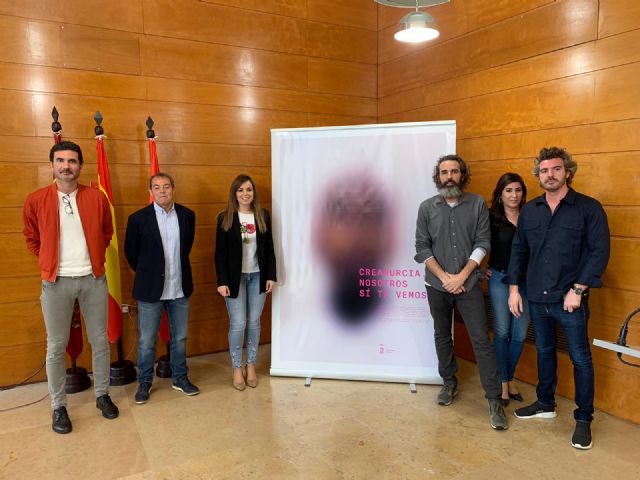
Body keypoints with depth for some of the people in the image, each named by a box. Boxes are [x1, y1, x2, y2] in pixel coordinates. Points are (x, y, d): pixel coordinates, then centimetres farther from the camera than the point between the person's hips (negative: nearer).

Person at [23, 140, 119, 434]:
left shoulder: (97, 197, -1)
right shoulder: (36, 201, -3)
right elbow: (32, 240, 12)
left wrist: (93, 256, 10)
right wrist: (51, 261, 8)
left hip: (93, 279, 1)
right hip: (56, 282, -1)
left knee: (100, 341, 10)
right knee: (56, 347, 6)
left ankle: (102, 395, 28)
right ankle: (58, 406, 22)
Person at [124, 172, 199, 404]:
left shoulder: (187, 215, 1)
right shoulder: (138, 218, -9)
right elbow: (131, 252, 4)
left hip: (180, 288, 3)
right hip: (150, 289, -3)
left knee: (180, 338, 15)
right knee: (146, 341, 8)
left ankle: (180, 378, 32)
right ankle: (144, 383, 26)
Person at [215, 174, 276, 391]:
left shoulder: (263, 215, 2)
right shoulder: (225, 217, -5)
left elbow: (269, 247, 5)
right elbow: (220, 252, -6)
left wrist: (271, 275, 1)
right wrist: (222, 281, -12)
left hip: (257, 276, 2)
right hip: (235, 277, -2)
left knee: (254, 322, 10)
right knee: (238, 324, 1)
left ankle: (251, 366, 26)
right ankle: (237, 369, 19)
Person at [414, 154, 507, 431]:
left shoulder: (477, 204, -1)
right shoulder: (427, 207, 0)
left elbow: (483, 243, -4)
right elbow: (422, 247, -2)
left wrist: (462, 276, -12)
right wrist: (444, 277, -10)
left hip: (469, 283, -2)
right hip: (437, 285, 2)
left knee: (481, 340, -3)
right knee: (442, 336, 14)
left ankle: (494, 399, 6)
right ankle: (449, 384, 33)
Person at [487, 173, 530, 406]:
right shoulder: (491, 218, -5)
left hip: (525, 281, 3)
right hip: (500, 279, -2)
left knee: (520, 334, 7)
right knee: (501, 332, 3)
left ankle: (510, 378, 26)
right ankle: (503, 381, 17)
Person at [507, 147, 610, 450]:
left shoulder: (589, 208, -6)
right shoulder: (529, 210, 7)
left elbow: (600, 252, -10)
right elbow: (519, 250, 10)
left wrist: (577, 290, -15)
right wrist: (514, 288, 5)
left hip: (570, 299, -4)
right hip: (537, 298, 4)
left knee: (580, 358, 6)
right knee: (544, 352, 18)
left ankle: (584, 419, 21)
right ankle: (545, 404, 35)